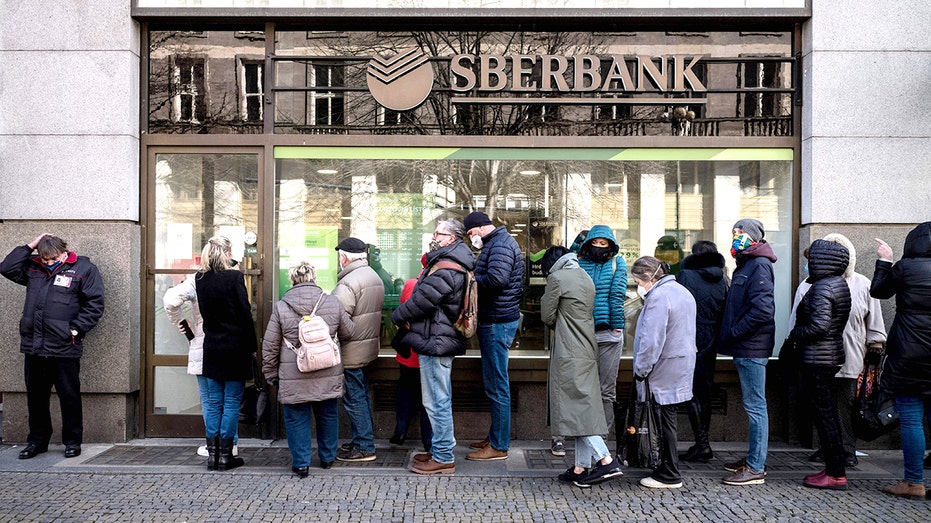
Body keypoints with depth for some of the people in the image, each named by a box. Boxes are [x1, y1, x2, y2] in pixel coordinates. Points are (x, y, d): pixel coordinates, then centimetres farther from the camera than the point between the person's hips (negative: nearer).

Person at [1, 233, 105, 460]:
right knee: (35, 396, 14)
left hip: (64, 349, -5)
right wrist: (29, 246, 3)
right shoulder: (33, 268, 13)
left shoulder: (84, 269, -4)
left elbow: (94, 305, -6)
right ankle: (37, 440, 28)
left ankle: (73, 441, 17)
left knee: (69, 396, 4)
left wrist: (75, 329, -12)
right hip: (33, 347, 5)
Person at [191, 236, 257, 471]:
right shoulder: (234, 277, -13)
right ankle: (225, 455, 6)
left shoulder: (200, 279, 3)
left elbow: (204, 311, 8)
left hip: (211, 348, 5)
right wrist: (252, 346, -3)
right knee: (232, 402, 3)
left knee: (213, 402, 11)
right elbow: (245, 315, -11)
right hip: (235, 347, -5)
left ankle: (212, 454, 14)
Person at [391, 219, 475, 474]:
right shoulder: (450, 264, 16)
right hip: (440, 341, 11)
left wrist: (397, 316, -4)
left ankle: (443, 458, 5)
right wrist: (406, 318, 7)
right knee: (439, 400, 18)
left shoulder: (446, 269, -19)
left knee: (436, 402, -3)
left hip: (435, 343, -11)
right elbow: (424, 296, 20)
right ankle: (440, 450, 30)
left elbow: (422, 300, -21)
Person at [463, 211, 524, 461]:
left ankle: (499, 446, 2)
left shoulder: (500, 245, -14)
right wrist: (476, 277, 2)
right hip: (495, 320, 11)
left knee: (497, 385, -5)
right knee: (494, 382, 16)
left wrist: (471, 279, -13)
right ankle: (495, 437, 26)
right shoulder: (499, 242, 19)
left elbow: (496, 279, -28)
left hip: (498, 322, -11)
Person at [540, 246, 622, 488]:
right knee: (584, 406, 9)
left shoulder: (557, 278, -8)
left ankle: (605, 460, -14)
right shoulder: (586, 278, 16)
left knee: (576, 406, -7)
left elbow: (547, 316, -5)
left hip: (569, 353, -8)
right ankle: (582, 467, 13)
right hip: (587, 349, 8)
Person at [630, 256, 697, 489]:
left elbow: (651, 341, -23)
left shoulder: (658, 297, -19)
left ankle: (669, 475, 8)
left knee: (665, 420, -1)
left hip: (664, 371, -10)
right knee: (667, 419, 17)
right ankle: (667, 467, 26)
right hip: (682, 367, 10)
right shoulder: (682, 291, 13)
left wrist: (640, 370, -13)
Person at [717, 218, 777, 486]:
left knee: (755, 406, -5)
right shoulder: (746, 265, 18)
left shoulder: (759, 266, -13)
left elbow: (762, 310, -24)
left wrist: (733, 332, -16)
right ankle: (754, 458, 26)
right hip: (745, 348, 10)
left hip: (752, 349, -10)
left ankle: (755, 469, 0)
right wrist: (730, 336, 12)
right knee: (754, 406, 16)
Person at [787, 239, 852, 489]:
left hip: (818, 358, -10)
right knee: (828, 414, 15)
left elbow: (819, 326, -25)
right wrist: (799, 334, 13)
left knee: (824, 415, -4)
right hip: (831, 354, 10)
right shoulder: (839, 284, 13)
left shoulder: (822, 288, -18)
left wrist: (794, 333, -9)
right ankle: (834, 468, 22)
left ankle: (836, 474, 2)